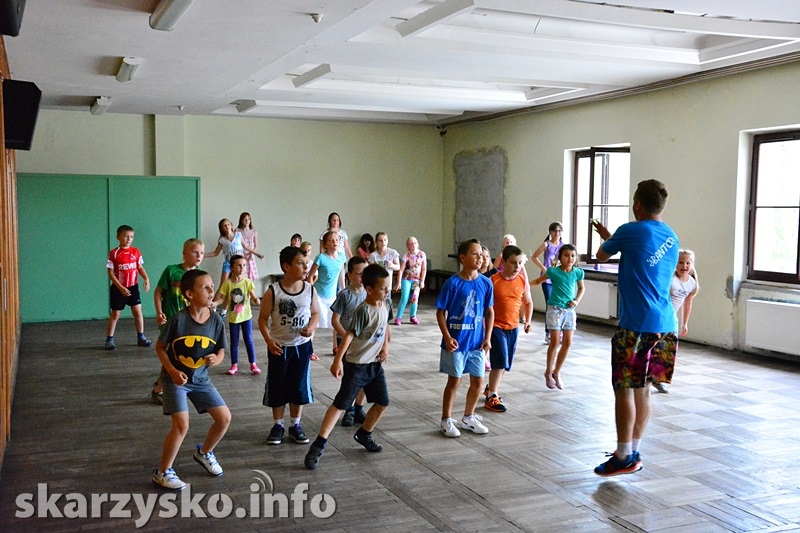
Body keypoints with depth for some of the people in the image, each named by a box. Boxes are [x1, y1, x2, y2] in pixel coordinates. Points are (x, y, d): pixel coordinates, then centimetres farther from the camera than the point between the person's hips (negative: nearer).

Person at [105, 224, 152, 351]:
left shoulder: (136, 252, 0)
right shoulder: (114, 254, -10)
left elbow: (140, 267, 5)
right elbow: (111, 273, -10)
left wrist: (146, 279, -13)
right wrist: (121, 288, -17)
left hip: (133, 287, 3)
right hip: (118, 288, -3)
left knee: (138, 312, 3)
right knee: (115, 314, 5)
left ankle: (141, 337, 15)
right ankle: (109, 340, 15)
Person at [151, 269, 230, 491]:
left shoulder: (216, 321, -9)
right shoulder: (178, 319, -21)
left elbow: (221, 351, 2)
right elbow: (160, 347, -9)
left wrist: (216, 359, -21)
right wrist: (173, 371, -19)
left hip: (200, 379, 5)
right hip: (176, 378, -5)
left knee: (224, 418, 1)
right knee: (182, 424, -16)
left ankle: (204, 452, 30)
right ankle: (163, 472, 4)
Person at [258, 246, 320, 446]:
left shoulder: (309, 289, -6)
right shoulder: (273, 291, -13)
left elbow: (316, 313, 7)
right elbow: (263, 318, -6)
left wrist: (311, 327, -13)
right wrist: (269, 340, -18)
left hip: (302, 346, 2)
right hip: (279, 347, -2)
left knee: (299, 388, 9)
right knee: (277, 388, 8)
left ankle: (296, 425, 26)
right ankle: (278, 425, 26)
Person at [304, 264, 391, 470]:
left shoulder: (383, 306, 2)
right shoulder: (363, 311, -21)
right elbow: (349, 335, -26)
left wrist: (385, 346, 8)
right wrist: (337, 361, -31)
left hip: (376, 364, 7)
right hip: (356, 365, -7)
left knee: (382, 402, 11)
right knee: (341, 403, -7)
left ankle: (364, 434, 34)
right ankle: (318, 446, -4)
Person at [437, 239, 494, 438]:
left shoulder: (486, 283, -2)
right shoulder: (452, 283, -13)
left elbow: (490, 312, 7)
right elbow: (440, 312, -8)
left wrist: (487, 338, 1)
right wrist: (447, 337, -15)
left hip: (476, 342, 4)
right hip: (456, 342, -4)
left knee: (478, 381, 11)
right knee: (454, 381, 5)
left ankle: (468, 418, 30)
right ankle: (446, 421, 22)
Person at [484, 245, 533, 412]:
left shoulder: (522, 282, 0)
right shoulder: (493, 281, -13)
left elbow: (528, 303, 15)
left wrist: (527, 321, 5)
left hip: (513, 327, 5)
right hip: (496, 327, -5)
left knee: (505, 363, 13)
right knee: (500, 361, -12)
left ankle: (491, 388, 34)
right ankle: (491, 397, -2)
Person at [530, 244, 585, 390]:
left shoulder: (577, 272, 0)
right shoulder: (553, 271, -9)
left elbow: (581, 288, 16)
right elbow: (538, 281, 3)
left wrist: (577, 301, 0)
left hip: (569, 310, 4)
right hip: (555, 309, -4)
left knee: (567, 342, 3)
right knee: (555, 342, -4)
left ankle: (556, 372, 19)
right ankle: (548, 373, 14)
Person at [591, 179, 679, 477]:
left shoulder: (631, 231, -9)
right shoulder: (672, 238, 12)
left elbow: (601, 255, 8)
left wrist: (606, 239, 29)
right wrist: (610, 237, 30)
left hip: (636, 326, -7)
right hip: (665, 326, 7)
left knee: (624, 389, 1)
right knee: (642, 390, 14)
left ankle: (624, 457, 6)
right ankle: (633, 451, 22)